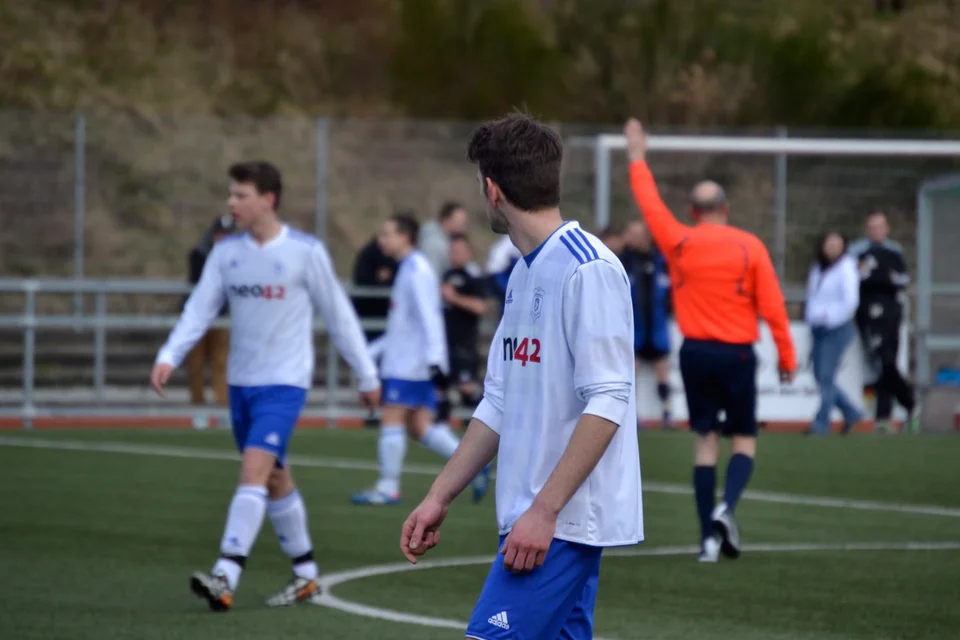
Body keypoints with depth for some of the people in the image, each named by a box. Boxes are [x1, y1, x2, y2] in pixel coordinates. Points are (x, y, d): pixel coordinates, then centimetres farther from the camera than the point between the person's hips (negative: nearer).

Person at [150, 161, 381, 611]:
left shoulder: (306, 252, -7)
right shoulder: (226, 253, 5)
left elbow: (338, 315, 1)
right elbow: (199, 310, 1)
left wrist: (367, 375, 6)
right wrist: (169, 357, -16)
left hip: (284, 382, -6)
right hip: (241, 382, 6)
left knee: (254, 469, -19)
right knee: (275, 479, 13)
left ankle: (225, 578, -27)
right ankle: (305, 575, 25)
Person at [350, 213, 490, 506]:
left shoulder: (416, 270, -11)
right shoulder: (409, 269, 19)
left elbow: (429, 317, -20)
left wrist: (435, 361, -27)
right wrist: (372, 351, 26)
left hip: (409, 364, -9)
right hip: (404, 359, 9)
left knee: (392, 418, -6)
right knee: (419, 426, 5)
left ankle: (388, 487, -4)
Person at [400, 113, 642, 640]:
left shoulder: (587, 269, -13)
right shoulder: (524, 275, 16)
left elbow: (606, 404, -19)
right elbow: (499, 404, 21)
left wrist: (544, 510, -21)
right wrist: (440, 497, 17)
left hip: (565, 519, -9)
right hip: (535, 519, 9)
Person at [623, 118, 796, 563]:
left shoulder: (679, 243, -1)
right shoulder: (750, 248, -5)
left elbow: (650, 205, 14)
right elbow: (772, 307, -6)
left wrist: (638, 159, 27)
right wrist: (787, 358, 1)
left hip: (696, 352, 2)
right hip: (737, 354, -2)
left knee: (706, 440, 6)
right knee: (744, 440, 8)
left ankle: (709, 537, 1)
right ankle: (726, 507, -20)